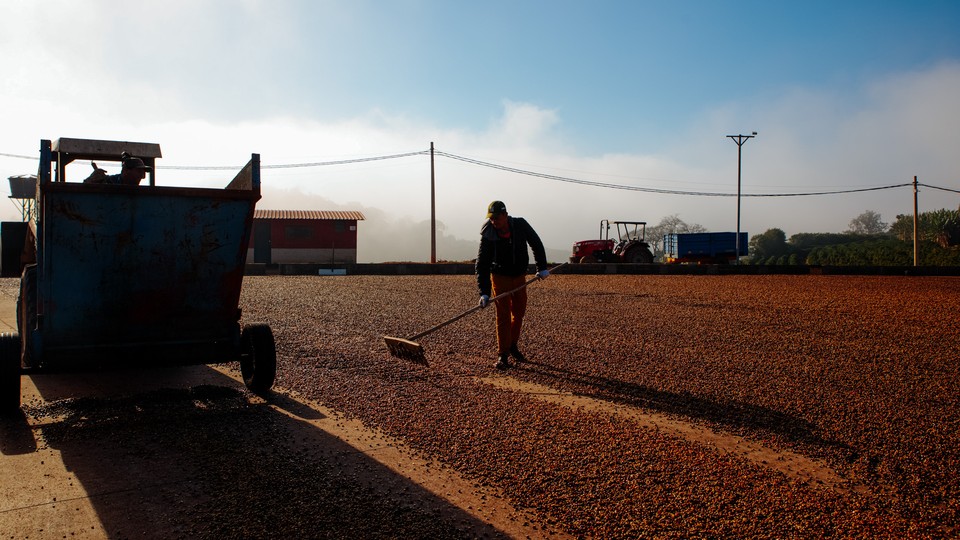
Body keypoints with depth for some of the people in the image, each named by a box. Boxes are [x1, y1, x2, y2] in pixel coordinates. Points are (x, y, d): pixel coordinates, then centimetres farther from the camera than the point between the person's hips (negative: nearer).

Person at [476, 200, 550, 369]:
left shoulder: (521, 225, -17)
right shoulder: (488, 235, -23)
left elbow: (536, 244, 0)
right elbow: (482, 265, -22)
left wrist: (542, 267, -3)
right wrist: (484, 292, -31)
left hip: (520, 276, 3)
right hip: (500, 277, -3)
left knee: (519, 313, 11)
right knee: (503, 315, -7)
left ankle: (512, 345, 29)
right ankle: (503, 354, -2)